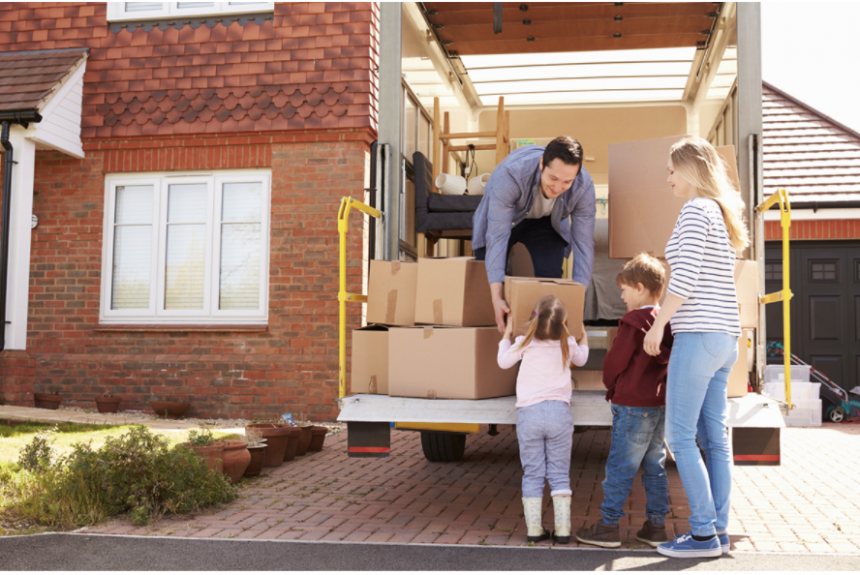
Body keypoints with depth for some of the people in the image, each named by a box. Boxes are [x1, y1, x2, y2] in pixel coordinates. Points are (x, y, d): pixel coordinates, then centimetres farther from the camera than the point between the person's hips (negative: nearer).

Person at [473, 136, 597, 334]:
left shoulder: (583, 186, -33)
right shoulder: (511, 173, -43)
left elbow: (583, 244, -26)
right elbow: (497, 236, -43)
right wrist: (496, 298, -48)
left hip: (546, 222, 2)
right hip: (503, 217, -1)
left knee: (550, 279, -15)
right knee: (485, 281, -4)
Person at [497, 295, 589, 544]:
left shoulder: (525, 343, -1)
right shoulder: (568, 344, 4)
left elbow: (503, 361, 15)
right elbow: (581, 359, 27)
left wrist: (507, 335, 28)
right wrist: (583, 336, 45)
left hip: (529, 412, -1)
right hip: (559, 411, 1)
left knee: (532, 474, 6)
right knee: (559, 474, 7)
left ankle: (534, 528, 6)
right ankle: (562, 529, 4)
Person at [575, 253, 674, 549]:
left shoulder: (633, 322, -15)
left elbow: (614, 362, -9)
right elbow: (669, 361, 16)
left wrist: (611, 385, 9)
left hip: (632, 405, -8)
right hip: (660, 404, 8)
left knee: (620, 467, -1)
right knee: (655, 466, 12)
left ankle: (609, 526, 4)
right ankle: (656, 526, 16)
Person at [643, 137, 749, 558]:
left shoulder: (695, 210, -8)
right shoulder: (723, 215, 19)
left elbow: (685, 278, -17)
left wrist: (658, 324, -10)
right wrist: (669, 318, 18)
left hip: (698, 334, -9)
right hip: (725, 337, 9)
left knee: (679, 435, -5)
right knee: (713, 436, 9)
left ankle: (704, 533, -3)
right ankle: (719, 530, 12)